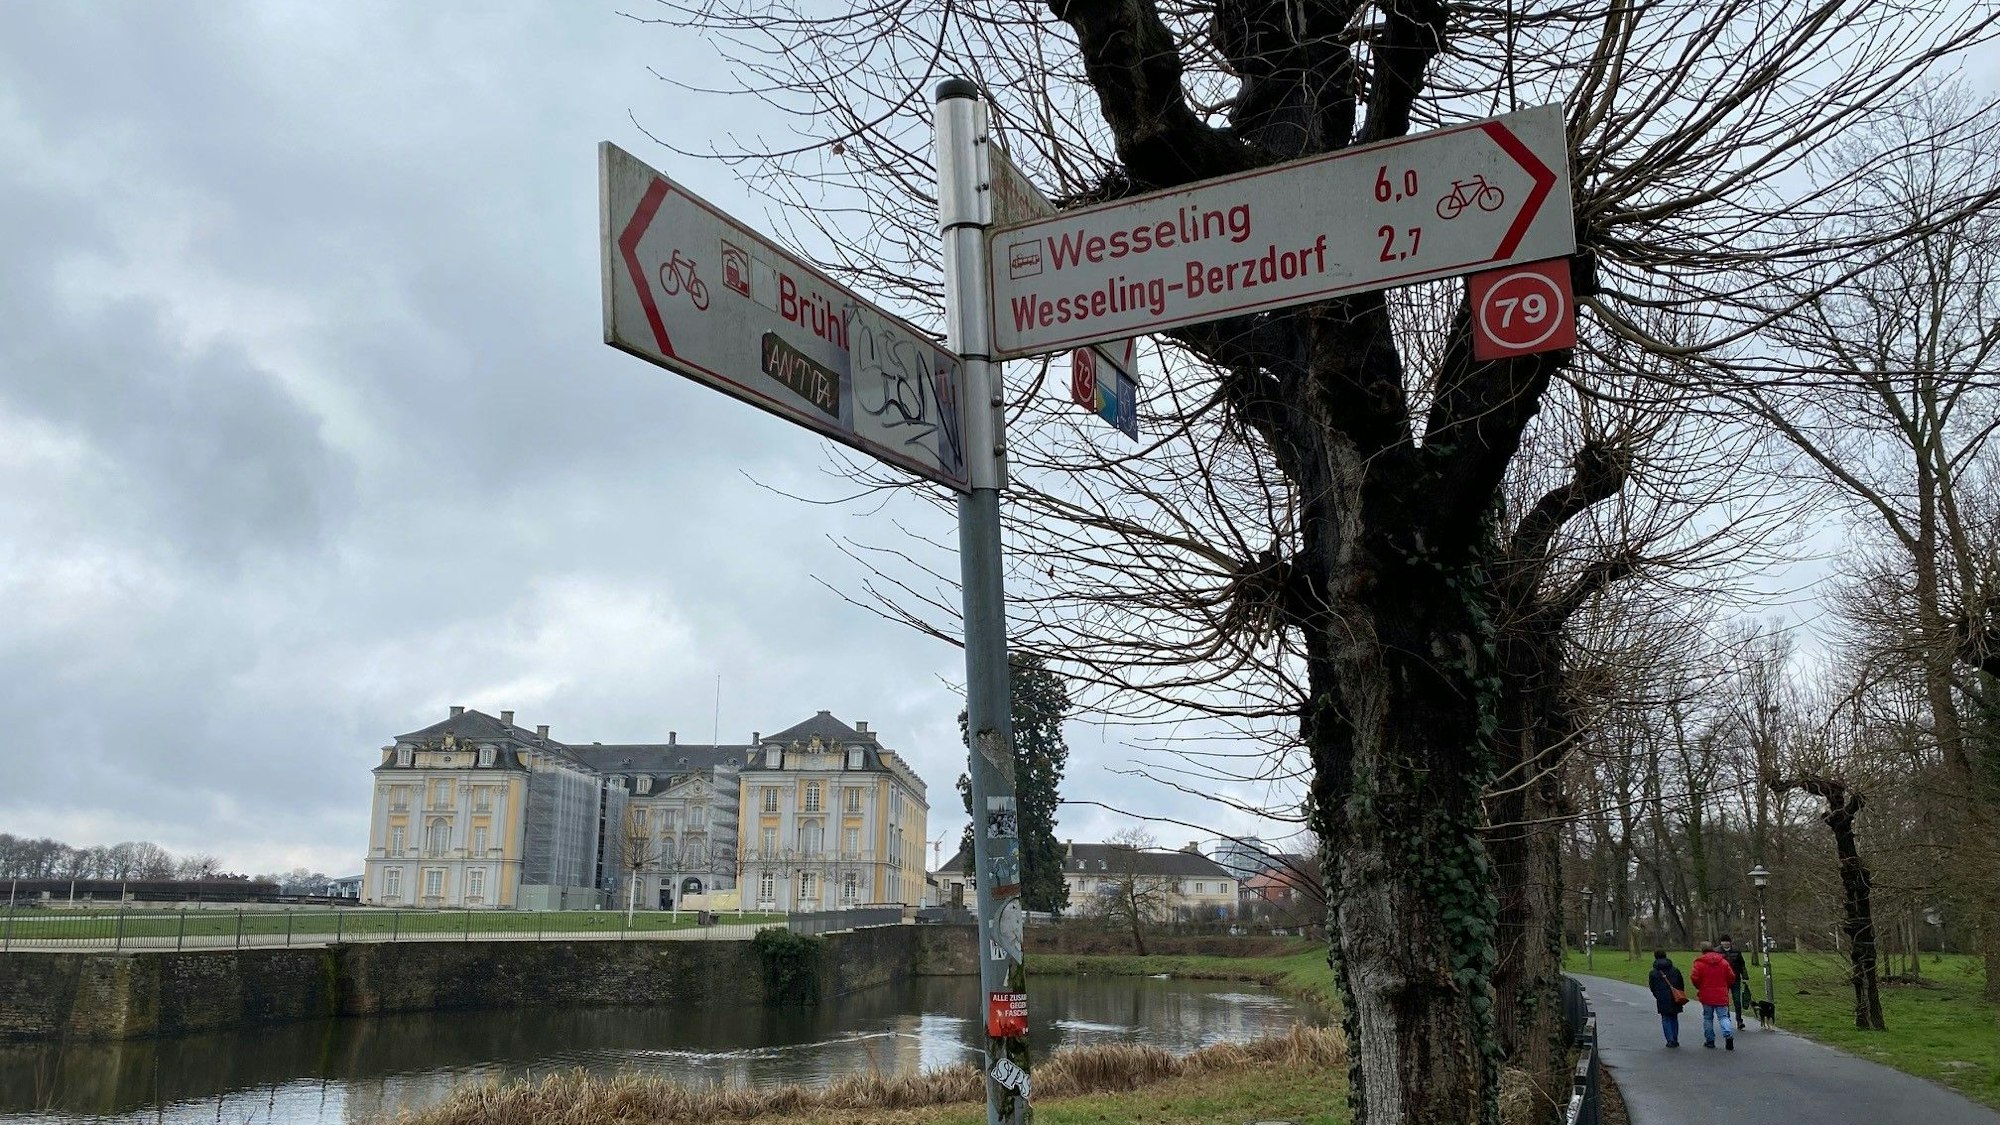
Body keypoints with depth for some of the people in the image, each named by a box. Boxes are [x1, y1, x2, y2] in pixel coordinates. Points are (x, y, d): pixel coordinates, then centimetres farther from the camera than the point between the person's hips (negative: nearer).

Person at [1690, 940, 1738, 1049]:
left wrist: (1699, 987, 7)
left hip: (1707, 996, -2)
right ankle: (1729, 1035, -18)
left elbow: (1694, 977, -13)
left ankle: (1709, 1040, 14)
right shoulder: (1723, 962, 3)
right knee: (1723, 1017, 5)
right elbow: (1732, 977, 5)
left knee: (1708, 1018, 11)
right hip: (1721, 995, 2)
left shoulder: (1700, 963, -7)